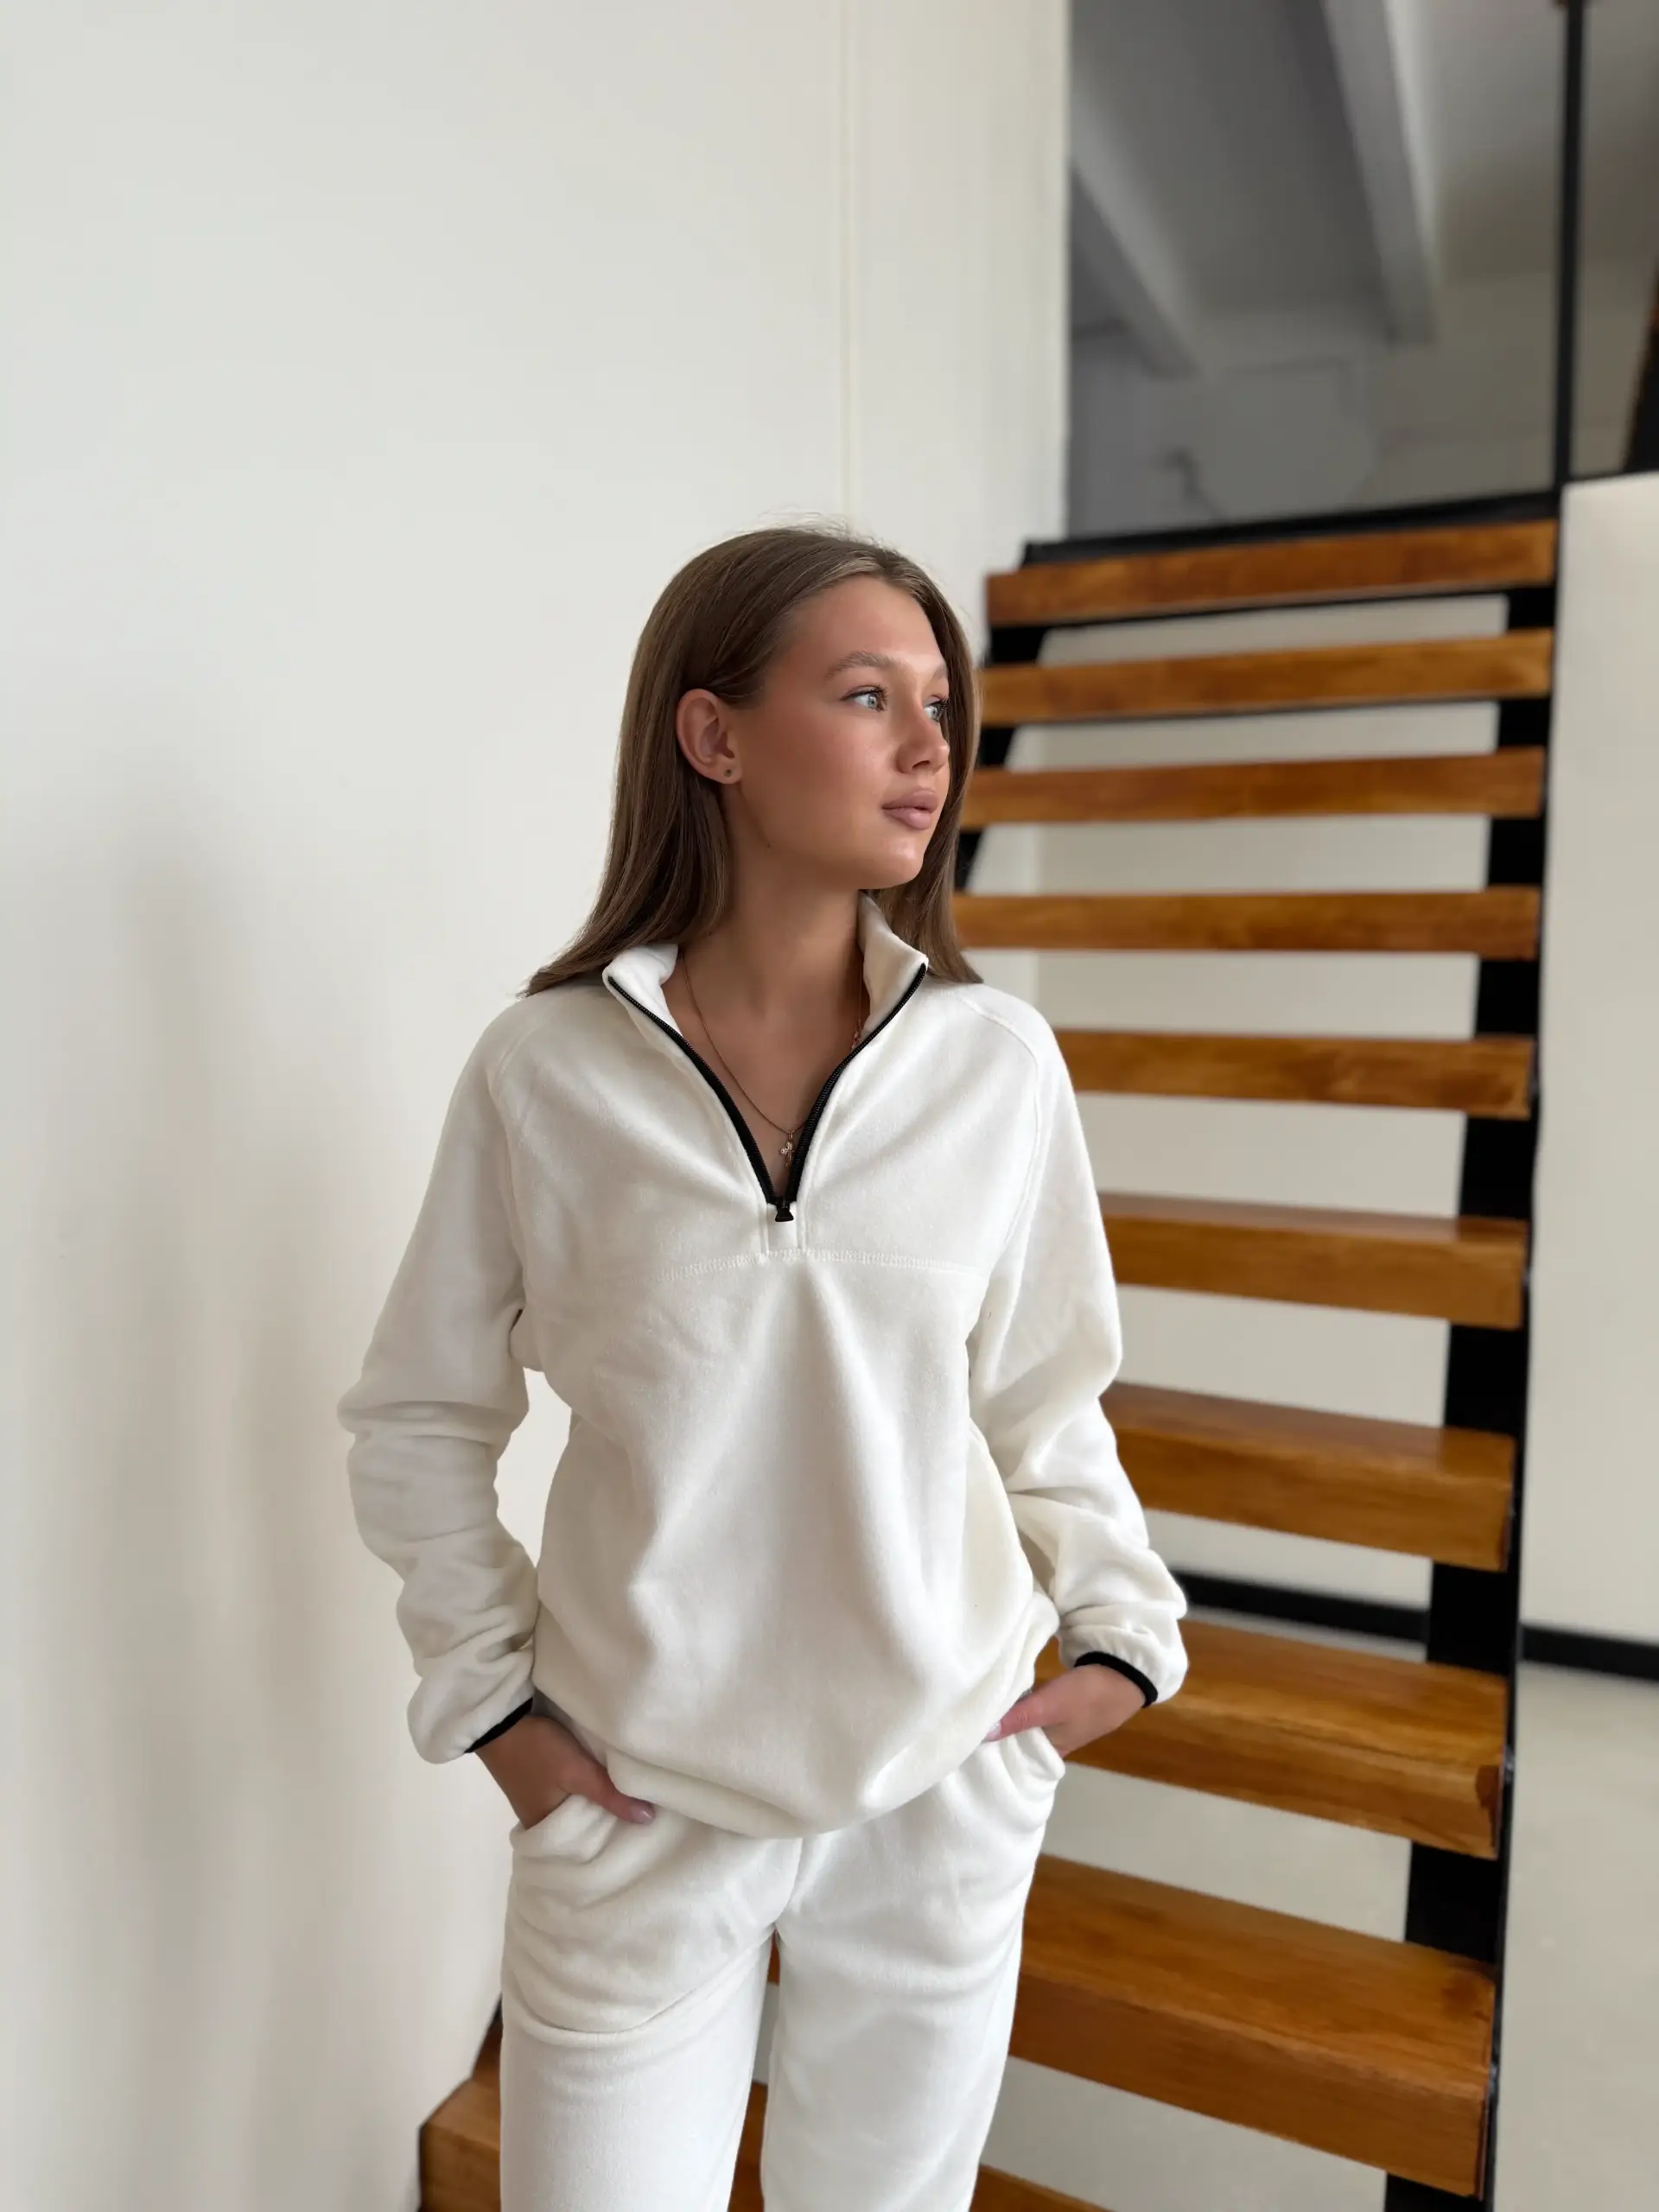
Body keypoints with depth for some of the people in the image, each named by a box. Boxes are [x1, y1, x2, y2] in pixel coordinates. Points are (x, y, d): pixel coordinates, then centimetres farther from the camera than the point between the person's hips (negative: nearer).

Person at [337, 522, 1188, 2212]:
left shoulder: (996, 1061, -8)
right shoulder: (543, 1071, -12)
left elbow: (1044, 1401, 4)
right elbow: (417, 1424, 0)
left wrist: (1122, 1628, -5)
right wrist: (489, 1693, -4)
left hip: (942, 1790, 2)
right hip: (633, 1809, -1)